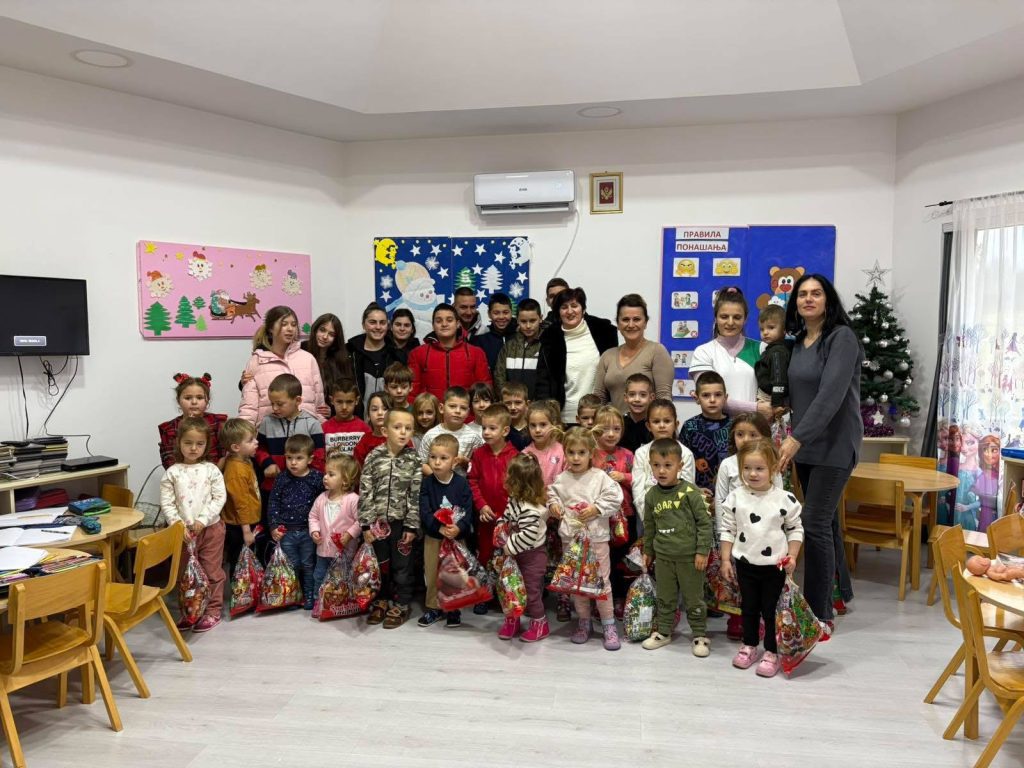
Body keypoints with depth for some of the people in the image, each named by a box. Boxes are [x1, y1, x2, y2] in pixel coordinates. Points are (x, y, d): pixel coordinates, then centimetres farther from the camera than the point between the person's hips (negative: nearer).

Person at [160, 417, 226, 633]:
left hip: (210, 528, -1)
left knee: (212, 571, 5)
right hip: (184, 531, 2)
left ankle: (212, 611, 17)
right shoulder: (172, 473, -1)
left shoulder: (211, 470, -3)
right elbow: (166, 503, -3)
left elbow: (220, 498, -6)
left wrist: (202, 520, -15)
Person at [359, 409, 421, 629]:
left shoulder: (413, 460, -5)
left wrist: (411, 526, -8)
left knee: (402, 566, 8)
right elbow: (365, 492, -3)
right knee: (380, 564, 15)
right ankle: (381, 601, 31)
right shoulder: (374, 457, -4)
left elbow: (416, 495, -5)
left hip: (402, 521, -1)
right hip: (377, 520, 1)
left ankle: (400, 605, 22)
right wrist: (366, 524, -6)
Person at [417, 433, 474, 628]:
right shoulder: (427, 483, -7)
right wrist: (439, 527, -26)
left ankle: (453, 609, 24)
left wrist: (458, 528, -30)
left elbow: (468, 512, -12)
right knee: (432, 573, 10)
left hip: (457, 535, -1)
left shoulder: (462, 483, -10)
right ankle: (433, 607, 27)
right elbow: (424, 512, -12)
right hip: (433, 536, 2)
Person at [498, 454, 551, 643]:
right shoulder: (515, 499, -4)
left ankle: (540, 624, 26)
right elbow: (508, 517, 13)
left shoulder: (529, 509, -32)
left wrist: (510, 547, -26)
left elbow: (528, 535, -36)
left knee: (531, 590, 7)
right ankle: (512, 620, 33)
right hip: (519, 554, 8)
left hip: (532, 556, -8)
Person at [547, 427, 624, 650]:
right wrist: (553, 506, -4)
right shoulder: (561, 480, 2)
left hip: (596, 537, -3)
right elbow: (551, 495, 15)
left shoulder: (600, 477, -7)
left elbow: (615, 498, -10)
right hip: (570, 537, 4)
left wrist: (596, 509, -18)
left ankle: (609, 625, 12)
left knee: (601, 580, 1)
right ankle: (583, 622, 26)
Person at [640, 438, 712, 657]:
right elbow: (649, 526, 13)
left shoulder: (689, 492, -14)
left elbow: (704, 522, -10)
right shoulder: (651, 496, 0)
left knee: (694, 598, 8)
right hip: (663, 556, 4)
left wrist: (702, 551, -11)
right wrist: (648, 550, 18)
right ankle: (663, 632, 31)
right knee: (665, 597, 17)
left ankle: (700, 635, 23)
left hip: (689, 556, -4)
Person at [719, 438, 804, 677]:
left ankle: (772, 653, 22)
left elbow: (795, 529, 1)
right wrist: (726, 560, 0)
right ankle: (749, 646, 33)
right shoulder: (735, 498, -6)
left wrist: (792, 556, -9)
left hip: (774, 565, -2)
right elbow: (727, 530, 1)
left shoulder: (785, 499, -10)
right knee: (749, 607, 16)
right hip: (745, 564, 2)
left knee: (771, 610, 8)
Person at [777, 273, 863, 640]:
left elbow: (831, 395, -23)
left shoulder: (842, 337, -12)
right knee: (825, 522, 14)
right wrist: (792, 438, 6)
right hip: (805, 445, 7)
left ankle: (820, 615, 0)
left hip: (834, 445, -7)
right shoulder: (799, 342, 11)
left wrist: (796, 438, -29)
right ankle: (837, 593, 27)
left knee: (815, 523, -9)